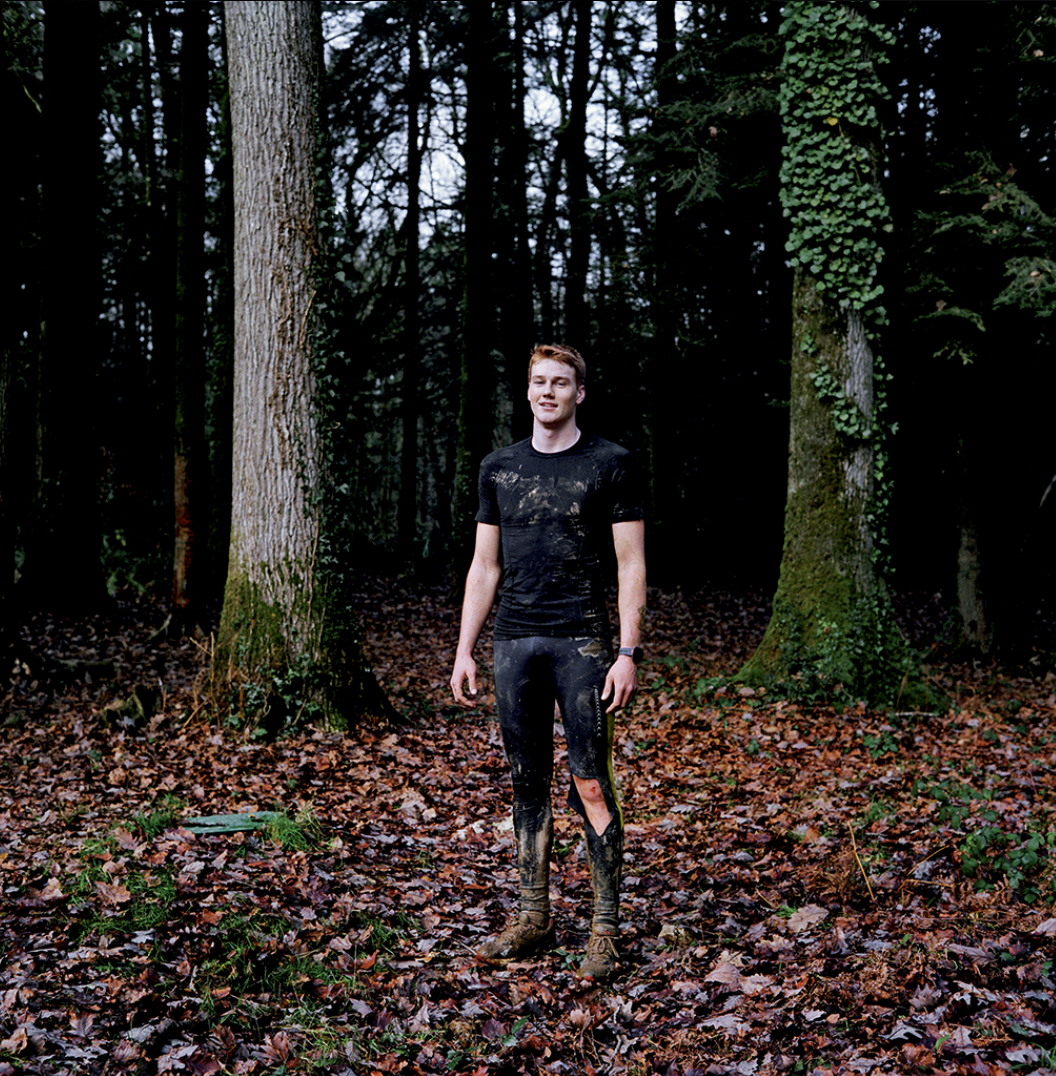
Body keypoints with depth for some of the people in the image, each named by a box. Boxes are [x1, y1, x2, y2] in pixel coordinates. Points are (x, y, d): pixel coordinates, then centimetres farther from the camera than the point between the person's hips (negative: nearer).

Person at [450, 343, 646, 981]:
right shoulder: (499, 468, 13)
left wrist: (628, 652, -11)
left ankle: (606, 930, 4)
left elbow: (632, 565, -2)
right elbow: (484, 567, 15)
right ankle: (535, 921, 20)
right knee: (529, 785, 10)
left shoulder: (610, 465, 0)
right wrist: (464, 651, 9)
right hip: (514, 642, 4)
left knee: (591, 786, -6)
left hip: (581, 642, -4)